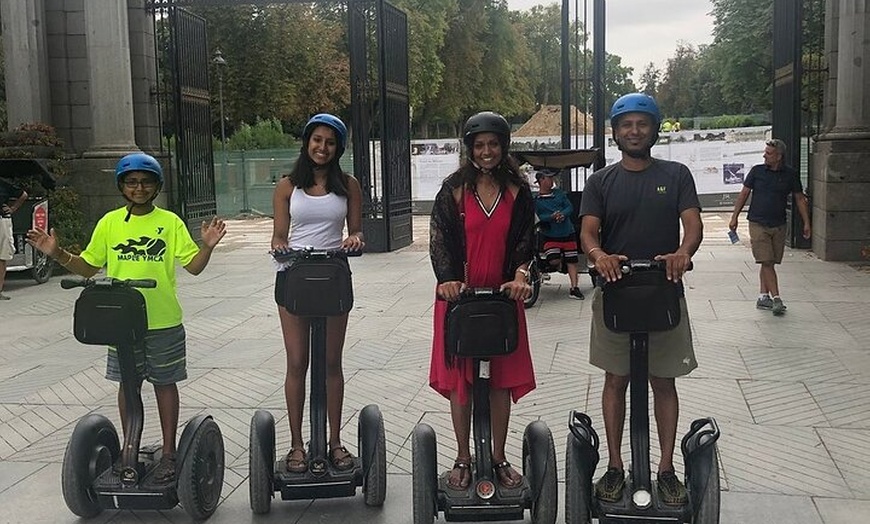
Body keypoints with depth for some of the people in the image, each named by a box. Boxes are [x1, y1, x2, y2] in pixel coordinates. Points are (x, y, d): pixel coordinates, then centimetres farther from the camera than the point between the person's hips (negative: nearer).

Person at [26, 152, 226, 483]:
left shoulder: (170, 222, -2)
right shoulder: (110, 222, 4)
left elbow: (194, 266, -4)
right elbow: (88, 267, 9)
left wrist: (207, 246, -23)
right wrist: (57, 254, -5)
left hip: (163, 320, -2)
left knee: (164, 383, 8)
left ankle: (169, 452, 19)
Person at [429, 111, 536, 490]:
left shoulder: (517, 190, 5)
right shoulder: (454, 189, 0)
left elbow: (525, 238, 1)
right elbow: (439, 238, -6)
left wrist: (520, 276, -18)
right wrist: (447, 280, -23)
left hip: (503, 295, 1)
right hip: (459, 294, -1)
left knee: (501, 379, 7)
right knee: (459, 379, 5)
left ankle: (499, 458, 21)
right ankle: (463, 458, 19)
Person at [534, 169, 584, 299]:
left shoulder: (559, 192, 8)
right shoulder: (536, 200, -3)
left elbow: (570, 207, 7)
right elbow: (537, 217, -10)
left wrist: (563, 214, -13)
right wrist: (551, 216, -23)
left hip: (568, 233, 3)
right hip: (550, 236, -3)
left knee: (572, 261, 1)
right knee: (553, 260, -18)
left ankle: (574, 288, 6)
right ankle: (559, 263, 20)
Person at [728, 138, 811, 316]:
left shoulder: (790, 174, 3)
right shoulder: (757, 171, 1)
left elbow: (800, 199, 9)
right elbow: (744, 194, 6)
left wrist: (806, 223, 4)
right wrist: (734, 217, 4)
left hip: (779, 226, 2)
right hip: (758, 224, -2)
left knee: (769, 263, 8)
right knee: (766, 262, -9)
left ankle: (763, 297, 17)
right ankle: (776, 299, -11)